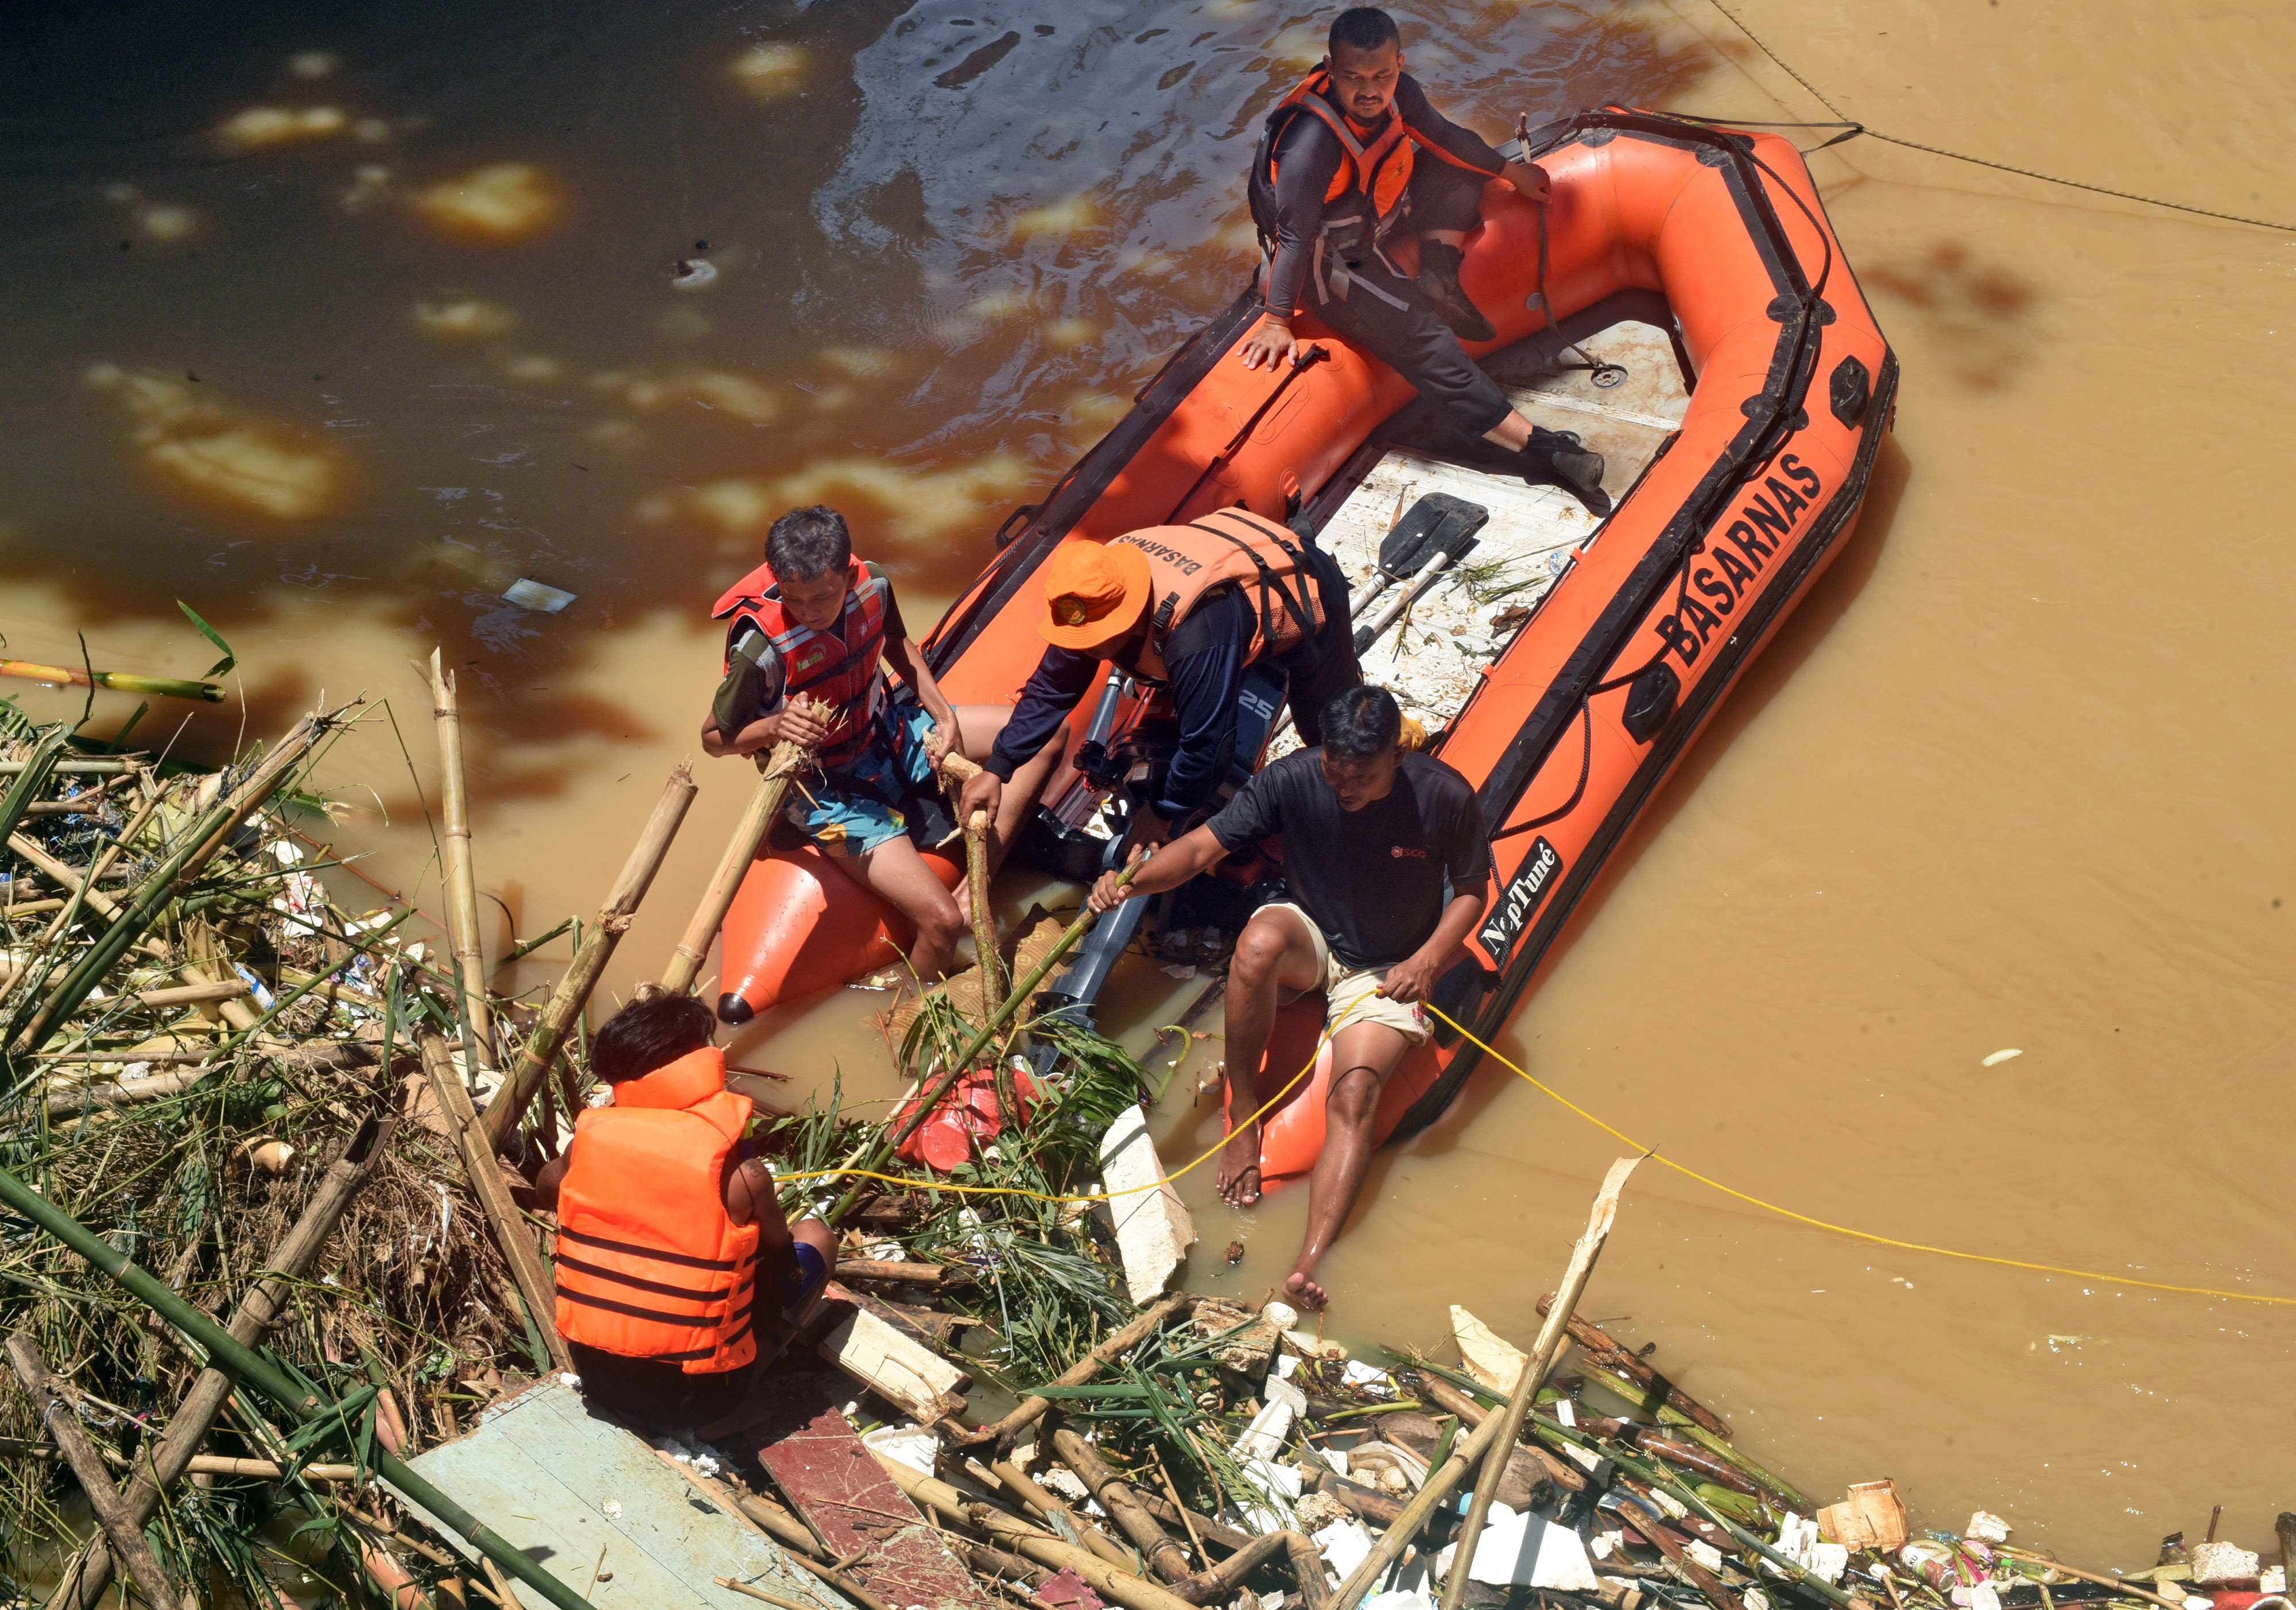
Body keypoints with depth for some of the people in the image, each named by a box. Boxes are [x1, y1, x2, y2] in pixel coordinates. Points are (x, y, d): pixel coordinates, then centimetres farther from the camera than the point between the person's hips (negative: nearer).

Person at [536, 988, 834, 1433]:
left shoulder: (591, 1138, -7)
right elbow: (777, 1245, 4)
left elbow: (546, 1188, 17)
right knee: (814, 1237, 13)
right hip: (694, 1398, -5)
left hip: (596, 1379, 5)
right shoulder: (738, 1173, -19)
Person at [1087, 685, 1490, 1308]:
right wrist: (1132, 883, -38)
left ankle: (1308, 1264, -40)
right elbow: (1205, 844, -19)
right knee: (1260, 942, -36)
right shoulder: (1292, 779, -18)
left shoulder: (1445, 797, -18)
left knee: (1353, 1098, -26)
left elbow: (1470, 889, -2)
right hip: (1310, 939, 1)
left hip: (1389, 971, -1)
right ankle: (1241, 1112, -18)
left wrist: (1430, 957, -19)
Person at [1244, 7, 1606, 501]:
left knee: (1459, 165, 9)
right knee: (1418, 335, -22)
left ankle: (1438, 278, -1)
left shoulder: (1396, 92, -12)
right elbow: (1294, 236, -30)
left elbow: (1443, 136, 8)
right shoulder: (1312, 141, -35)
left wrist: (1511, 172, 18)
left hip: (1378, 213, 9)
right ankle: (1536, 446, -25)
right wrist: (1278, 321, -26)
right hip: (1332, 259, -8)